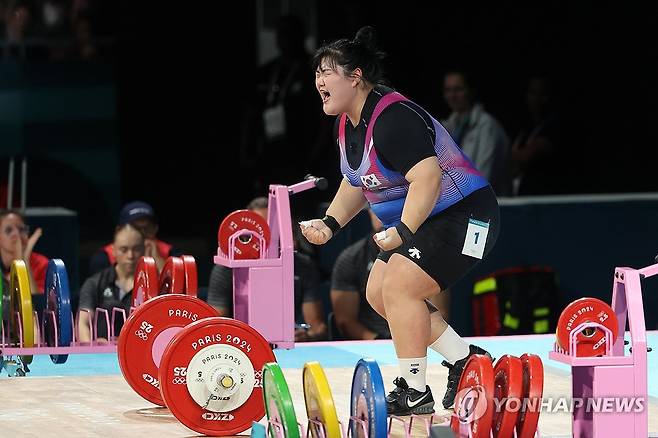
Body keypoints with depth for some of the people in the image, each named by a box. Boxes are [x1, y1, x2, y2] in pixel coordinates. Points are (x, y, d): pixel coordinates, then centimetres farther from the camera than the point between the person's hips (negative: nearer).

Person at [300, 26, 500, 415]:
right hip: (421, 221, 11)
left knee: (399, 287, -21)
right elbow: (356, 183, 19)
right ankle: (464, 360, 20)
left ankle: (415, 391, -12)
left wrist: (403, 231, -42)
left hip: (462, 215, -11)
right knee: (379, 293, 10)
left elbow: (427, 178, -36)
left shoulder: (393, 119, -26)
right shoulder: (348, 124, 6)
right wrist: (330, 223, 4)